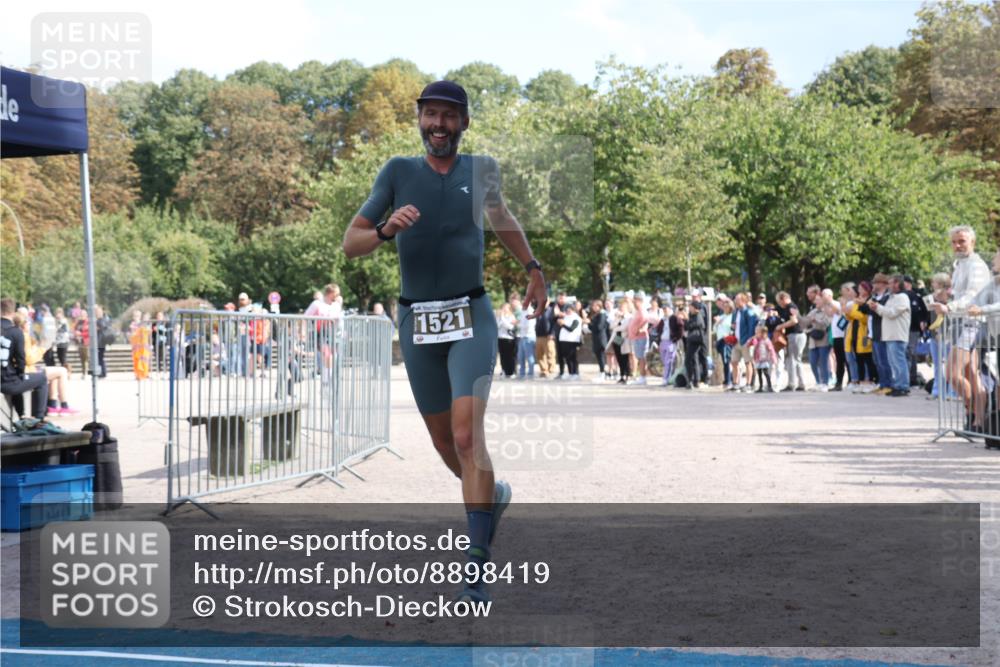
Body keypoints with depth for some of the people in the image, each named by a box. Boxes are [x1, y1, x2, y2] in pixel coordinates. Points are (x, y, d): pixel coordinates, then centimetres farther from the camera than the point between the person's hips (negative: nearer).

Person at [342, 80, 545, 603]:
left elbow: (501, 218, 26)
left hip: (471, 317, -2)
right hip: (417, 322, 2)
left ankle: (477, 565, -19)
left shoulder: (480, 169, 4)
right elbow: (350, 244, -2)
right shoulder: (399, 172, 0)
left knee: (467, 434, -18)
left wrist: (533, 268, 26)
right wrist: (386, 230, -21)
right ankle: (494, 495, 44)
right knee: (445, 443, 13)